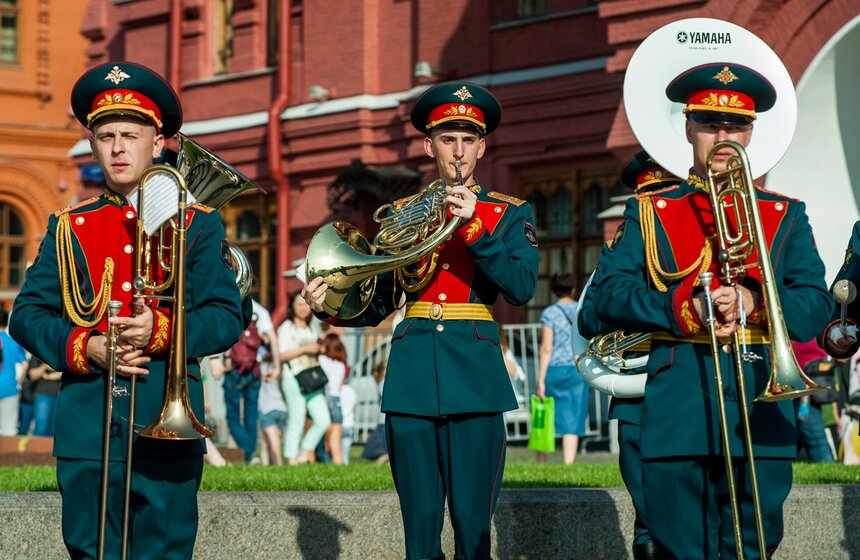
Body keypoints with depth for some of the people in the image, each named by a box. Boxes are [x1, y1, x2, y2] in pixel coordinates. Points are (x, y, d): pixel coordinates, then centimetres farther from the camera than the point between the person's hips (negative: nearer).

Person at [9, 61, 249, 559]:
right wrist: (86, 349, -12)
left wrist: (161, 331, -17)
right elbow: (27, 315, 7)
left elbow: (230, 317, 0)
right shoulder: (67, 228, 13)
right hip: (87, 421, 1)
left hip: (169, 422, -1)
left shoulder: (199, 225, 8)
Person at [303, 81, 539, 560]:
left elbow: (522, 287, -7)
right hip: (411, 377, 2)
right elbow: (376, 305, 15)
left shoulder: (509, 213, 10)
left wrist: (473, 226, -15)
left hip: (474, 375, -2)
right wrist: (329, 305, -4)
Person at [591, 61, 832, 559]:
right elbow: (609, 296, 2)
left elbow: (818, 308, 5)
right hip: (676, 410, -1)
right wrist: (683, 309, -14)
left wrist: (755, 303, -14)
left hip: (760, 407, 1)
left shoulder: (785, 216, 15)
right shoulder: (649, 213, 13)